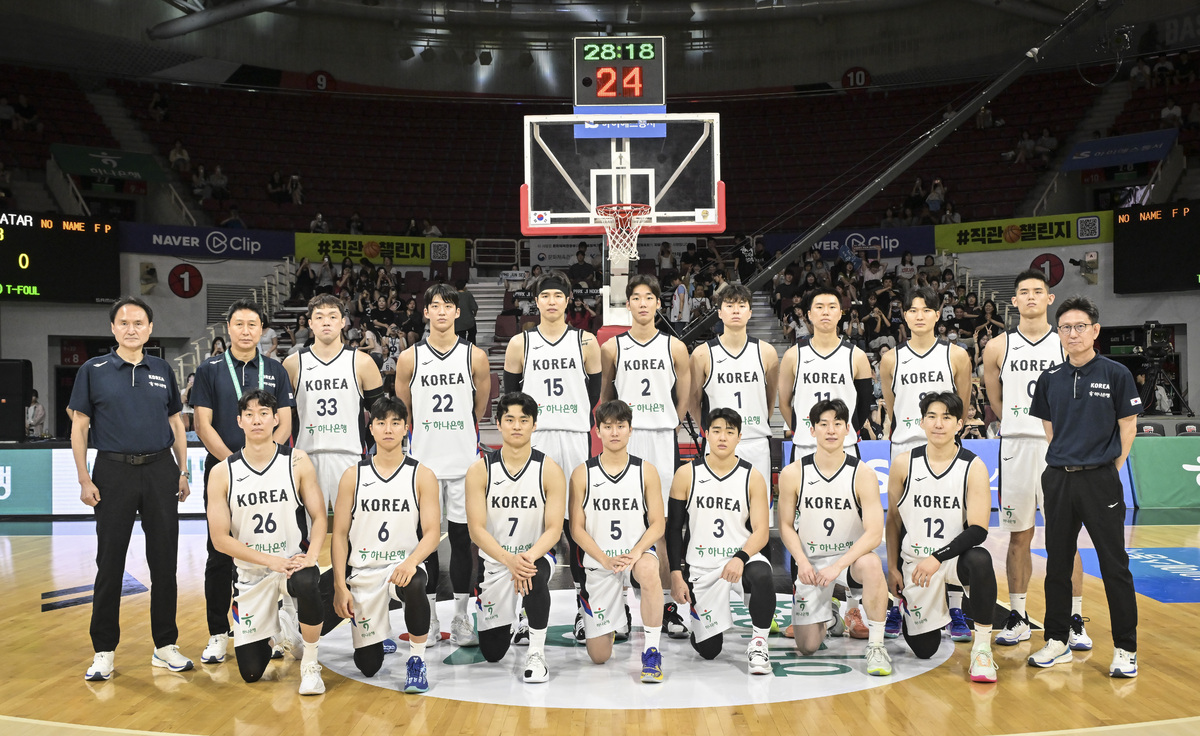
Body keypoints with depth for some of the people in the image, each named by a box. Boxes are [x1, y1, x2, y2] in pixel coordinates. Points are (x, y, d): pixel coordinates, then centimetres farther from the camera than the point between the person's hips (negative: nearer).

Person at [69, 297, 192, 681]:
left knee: (164, 560, 5)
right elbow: (79, 426, 2)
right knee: (110, 563, 3)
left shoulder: (162, 370, 10)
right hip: (114, 471, -2)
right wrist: (84, 479, -6)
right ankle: (104, 650, 15)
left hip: (160, 469, 2)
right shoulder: (94, 370, 3)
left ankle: (165, 645, 17)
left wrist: (182, 472, 8)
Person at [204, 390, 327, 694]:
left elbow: (319, 517, -3)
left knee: (306, 584, -39)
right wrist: (273, 561, -17)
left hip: (294, 561, -1)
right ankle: (281, 625, 38)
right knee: (250, 672, 3)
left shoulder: (297, 462, -5)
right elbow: (220, 539, -7)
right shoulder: (222, 473, -6)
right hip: (251, 572, 2)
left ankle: (310, 663, -13)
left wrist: (310, 557, -22)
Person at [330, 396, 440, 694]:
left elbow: (432, 533, -9)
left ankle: (416, 660, -16)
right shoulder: (353, 476, 0)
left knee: (414, 586, -40)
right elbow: (339, 535, 0)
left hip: (404, 565, -2)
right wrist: (340, 586, -9)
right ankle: (381, 634, 40)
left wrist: (411, 562, -30)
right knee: (368, 666, 3)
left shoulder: (422, 475, -4)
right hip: (363, 572, 2)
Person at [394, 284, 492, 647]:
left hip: (464, 462, 0)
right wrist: (429, 433, 12)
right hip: (423, 461, 0)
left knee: (461, 536, 4)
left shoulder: (475, 356, 1)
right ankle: (429, 617, 17)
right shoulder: (409, 358, 1)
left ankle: (461, 618, 14)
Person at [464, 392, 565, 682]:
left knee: (534, 578, -39)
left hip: (536, 555, -1)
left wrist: (529, 557, -33)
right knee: (492, 653, 6)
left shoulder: (549, 470, -11)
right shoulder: (480, 469, -11)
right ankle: (509, 619, 42)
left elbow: (554, 528, -14)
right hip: (494, 560, 2)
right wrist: (509, 560, -31)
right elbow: (476, 529, -14)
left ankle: (536, 654, -17)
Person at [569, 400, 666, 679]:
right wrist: (606, 560, -18)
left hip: (637, 552, -1)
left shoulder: (646, 471, -2)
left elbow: (658, 524, -4)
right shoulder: (582, 474, -3)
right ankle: (619, 616, 40)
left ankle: (652, 651, -23)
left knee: (648, 571, -40)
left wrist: (636, 552, -22)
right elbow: (577, 528, -4)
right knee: (599, 656, 4)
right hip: (598, 562, 1)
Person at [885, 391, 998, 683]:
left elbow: (978, 530, -15)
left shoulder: (973, 467, -10)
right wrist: (892, 568, 6)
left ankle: (982, 647, -19)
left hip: (955, 557, -1)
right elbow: (893, 519, 6)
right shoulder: (903, 464, -5)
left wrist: (938, 558, -24)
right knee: (923, 650, 2)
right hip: (914, 562, 2)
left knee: (980, 561, -38)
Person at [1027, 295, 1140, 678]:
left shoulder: (1116, 374, -3)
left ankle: (1125, 649, 11)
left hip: (1100, 480, -4)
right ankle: (1058, 642, 21)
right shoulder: (1050, 379, 7)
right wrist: (1065, 465, 8)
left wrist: (1109, 471, -2)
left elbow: (1128, 428, 0)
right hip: (1058, 479, 4)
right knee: (1057, 564, 10)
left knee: (1115, 565, 0)